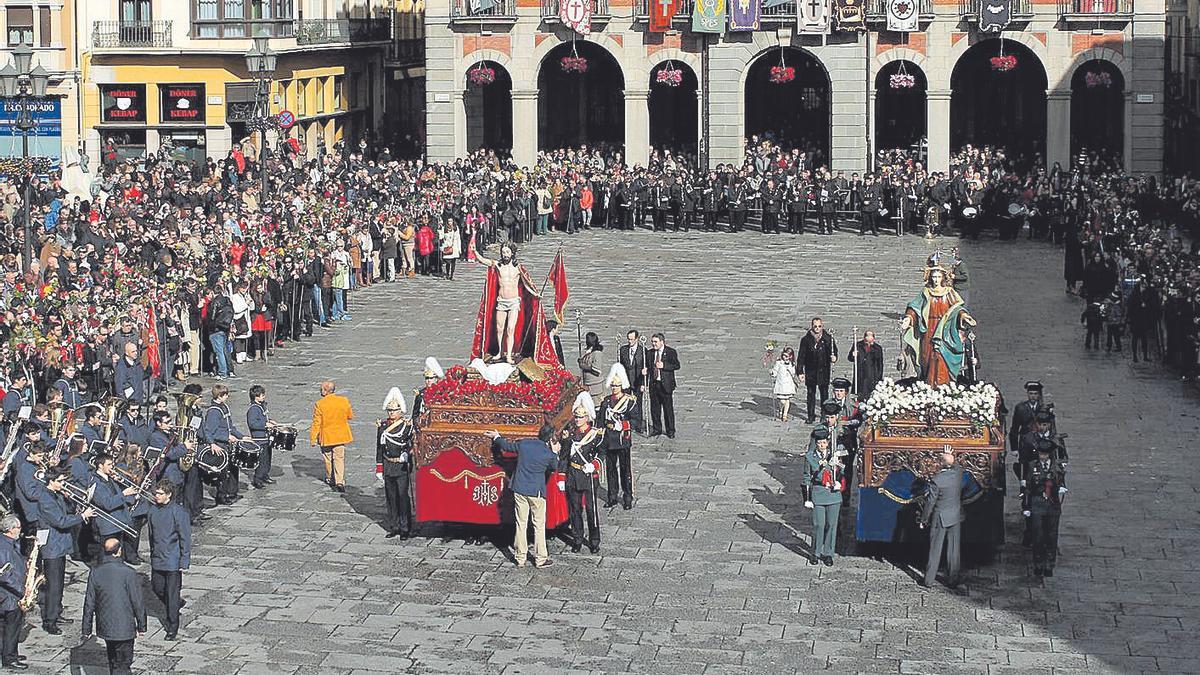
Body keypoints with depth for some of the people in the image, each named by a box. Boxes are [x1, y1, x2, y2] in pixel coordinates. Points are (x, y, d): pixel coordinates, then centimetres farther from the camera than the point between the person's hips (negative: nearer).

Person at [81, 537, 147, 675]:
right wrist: (141, 626, 2)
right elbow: (138, 602, -11)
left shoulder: (95, 572, -5)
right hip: (124, 628, -4)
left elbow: (89, 603, 0)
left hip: (104, 627, 4)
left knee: (113, 661, 22)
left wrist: (86, 630, 8)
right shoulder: (128, 573, -17)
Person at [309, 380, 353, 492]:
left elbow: (316, 423, -12)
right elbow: (350, 416, 7)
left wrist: (313, 438, -4)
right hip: (341, 435, 2)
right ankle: (340, 481, -7)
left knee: (328, 458, 17)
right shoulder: (344, 401, -8)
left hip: (326, 437, -2)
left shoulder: (319, 404, -16)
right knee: (339, 458, 5)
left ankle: (330, 478, 32)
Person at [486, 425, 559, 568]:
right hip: (537, 492, -3)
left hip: (519, 490, 3)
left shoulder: (524, 443, -2)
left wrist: (496, 437, 32)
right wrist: (555, 452, 17)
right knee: (539, 525, 6)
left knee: (521, 524, 10)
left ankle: (520, 558, 16)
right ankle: (540, 559, 10)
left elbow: (507, 446, 15)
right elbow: (553, 466, 10)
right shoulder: (549, 454, -10)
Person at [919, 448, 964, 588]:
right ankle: (952, 580, 16)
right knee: (953, 550, 10)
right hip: (956, 517, 4)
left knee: (935, 550, 5)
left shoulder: (936, 481, -20)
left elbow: (930, 502, -13)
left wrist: (924, 520, -3)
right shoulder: (958, 473, -9)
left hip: (940, 519, -4)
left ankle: (928, 580, 12)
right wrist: (950, 455, 28)